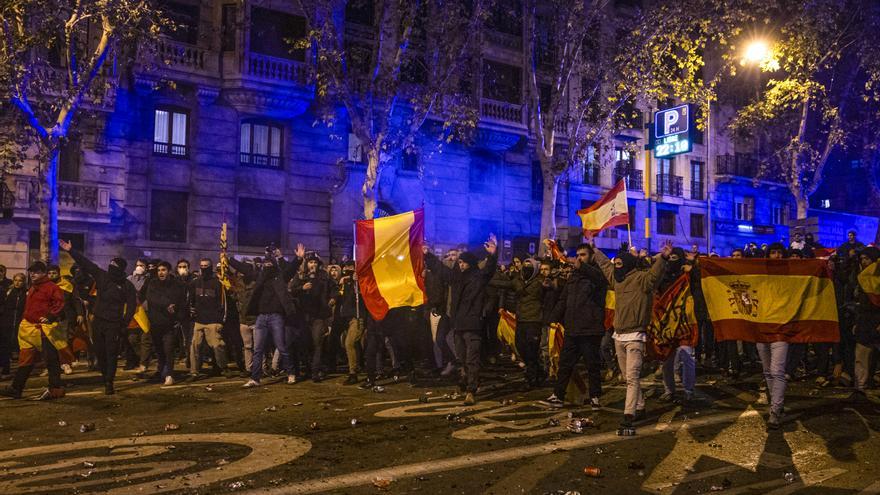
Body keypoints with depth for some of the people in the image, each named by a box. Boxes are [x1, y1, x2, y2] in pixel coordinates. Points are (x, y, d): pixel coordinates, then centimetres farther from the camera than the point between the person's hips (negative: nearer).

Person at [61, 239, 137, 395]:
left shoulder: (127, 286, -5)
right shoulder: (102, 276, 5)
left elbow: (131, 306, -6)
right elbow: (86, 263, 7)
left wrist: (124, 324, -13)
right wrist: (71, 250, 2)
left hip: (113, 324, -5)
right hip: (98, 321, 5)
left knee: (111, 353, -7)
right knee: (99, 351, 11)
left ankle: (109, 382, -6)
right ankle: (104, 375, 28)